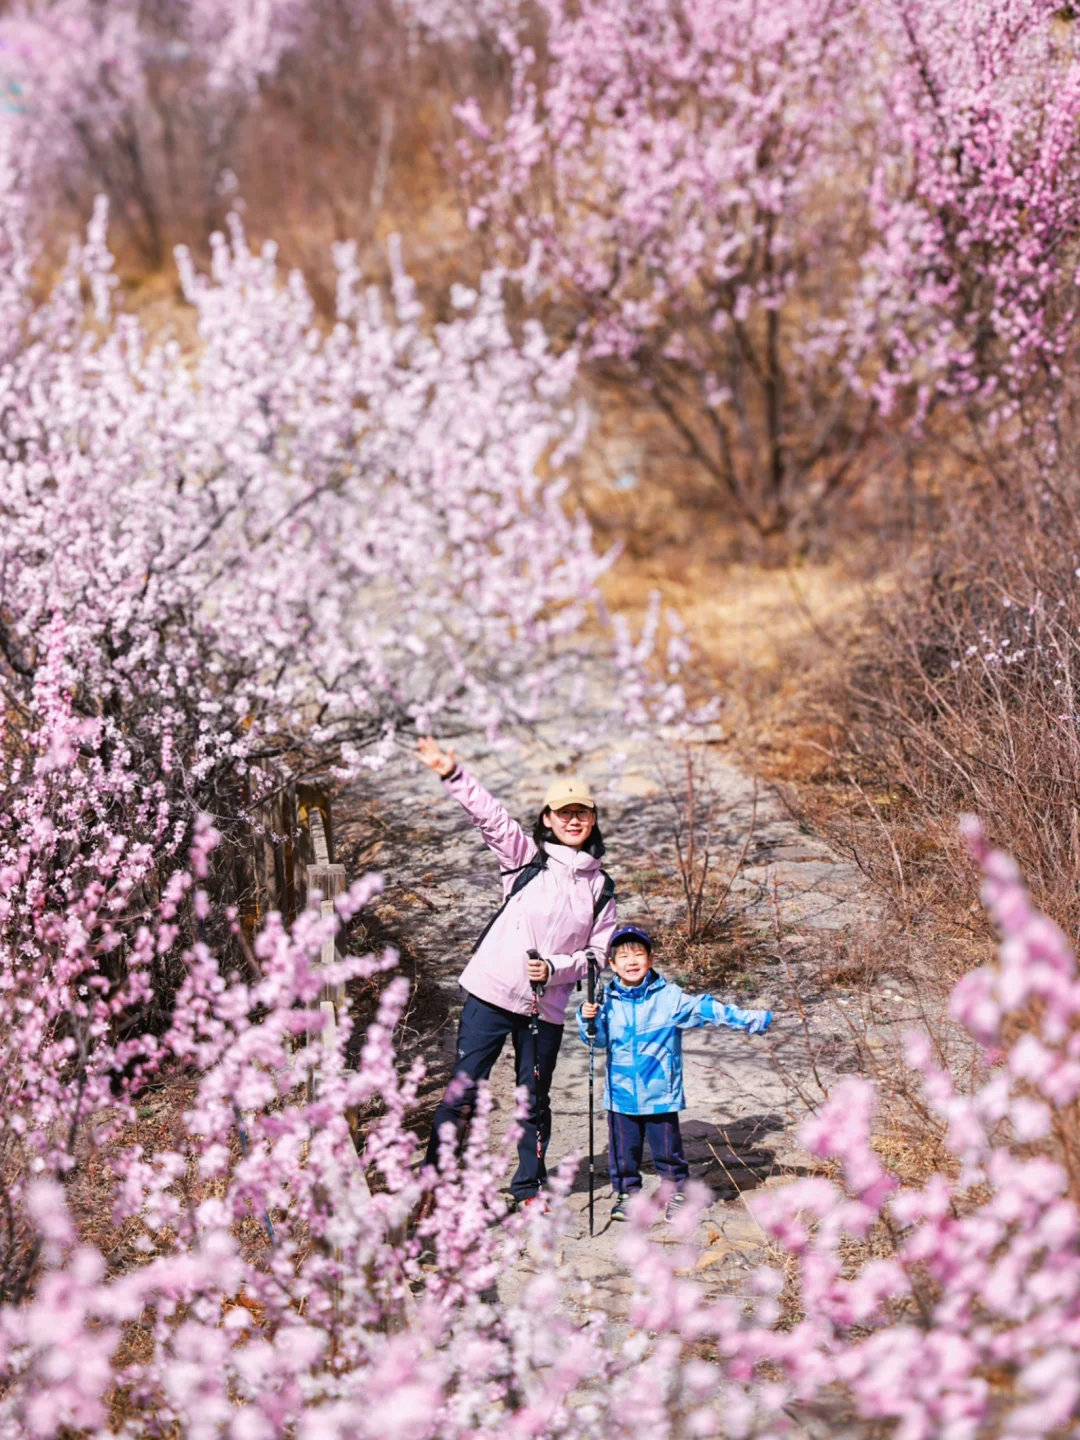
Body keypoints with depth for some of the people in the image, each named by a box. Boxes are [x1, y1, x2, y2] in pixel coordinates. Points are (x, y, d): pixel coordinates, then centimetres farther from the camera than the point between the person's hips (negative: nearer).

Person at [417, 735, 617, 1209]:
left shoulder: (599, 887, 11)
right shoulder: (527, 857, 3)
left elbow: (599, 952, 10)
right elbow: (490, 815, -10)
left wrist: (555, 969, -7)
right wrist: (452, 775, -23)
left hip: (546, 1006, 3)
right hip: (491, 992, -3)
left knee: (535, 1098, 11)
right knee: (463, 1090, -4)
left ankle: (529, 1187, 27)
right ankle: (432, 1176, 9)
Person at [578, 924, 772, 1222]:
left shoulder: (669, 997, -6)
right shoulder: (609, 1002, 0)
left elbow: (707, 1009, -6)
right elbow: (598, 1039, 7)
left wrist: (751, 1019, -11)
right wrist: (588, 1019, -14)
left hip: (661, 1094, -2)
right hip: (621, 1094, 2)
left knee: (668, 1149, 6)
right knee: (623, 1150, 9)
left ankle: (677, 1194, 20)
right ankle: (626, 1194, 24)